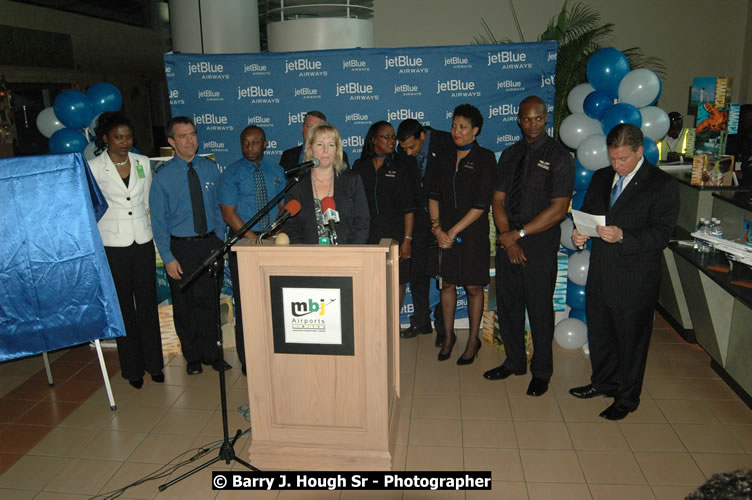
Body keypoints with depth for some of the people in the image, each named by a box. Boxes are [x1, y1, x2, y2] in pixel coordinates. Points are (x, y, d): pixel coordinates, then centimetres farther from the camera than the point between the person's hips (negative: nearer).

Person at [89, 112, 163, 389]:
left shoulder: (142, 163, 7)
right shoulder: (94, 168, -4)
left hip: (143, 241, 3)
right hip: (113, 245, -3)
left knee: (148, 303, 8)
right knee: (124, 307, 6)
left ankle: (154, 363, 21)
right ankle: (133, 368, 19)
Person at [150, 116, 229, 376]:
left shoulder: (210, 168, 1)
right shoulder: (163, 176, -7)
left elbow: (219, 207, 7)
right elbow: (159, 221, -6)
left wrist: (219, 241, 0)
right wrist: (168, 258, -10)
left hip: (210, 244, 2)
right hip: (181, 248, -1)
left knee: (209, 303, 11)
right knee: (184, 306, 11)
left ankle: (211, 354, 29)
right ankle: (192, 357, 31)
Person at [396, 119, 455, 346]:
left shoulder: (446, 143, -15)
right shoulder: (403, 152, -2)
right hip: (421, 218, 4)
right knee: (417, 272, 8)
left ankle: (443, 327, 14)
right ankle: (421, 322, 23)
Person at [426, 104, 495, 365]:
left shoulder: (485, 158, -5)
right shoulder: (445, 158, 8)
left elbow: (482, 204, -11)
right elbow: (433, 195, 5)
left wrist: (455, 230, -13)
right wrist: (437, 228, -8)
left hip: (472, 233, -4)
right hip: (445, 233, 4)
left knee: (473, 287, 5)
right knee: (447, 283, 11)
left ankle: (473, 341, 19)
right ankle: (448, 336, 26)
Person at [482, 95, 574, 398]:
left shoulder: (559, 157, -6)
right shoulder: (510, 155, 10)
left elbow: (558, 210, -12)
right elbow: (498, 200, 6)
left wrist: (519, 234, -13)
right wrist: (507, 238, -8)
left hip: (540, 244, -5)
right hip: (507, 242, 5)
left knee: (540, 309, 4)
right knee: (507, 304, 13)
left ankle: (541, 371, 23)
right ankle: (514, 361, 32)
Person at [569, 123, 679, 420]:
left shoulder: (662, 186, -11)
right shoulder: (600, 178, 9)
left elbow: (661, 234, -17)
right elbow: (586, 214, 15)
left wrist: (622, 236, -31)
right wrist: (579, 233, -7)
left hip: (635, 281, -6)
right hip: (600, 273, 6)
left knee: (631, 338, 9)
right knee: (599, 331, 19)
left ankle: (627, 398, 27)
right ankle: (604, 382, 41)